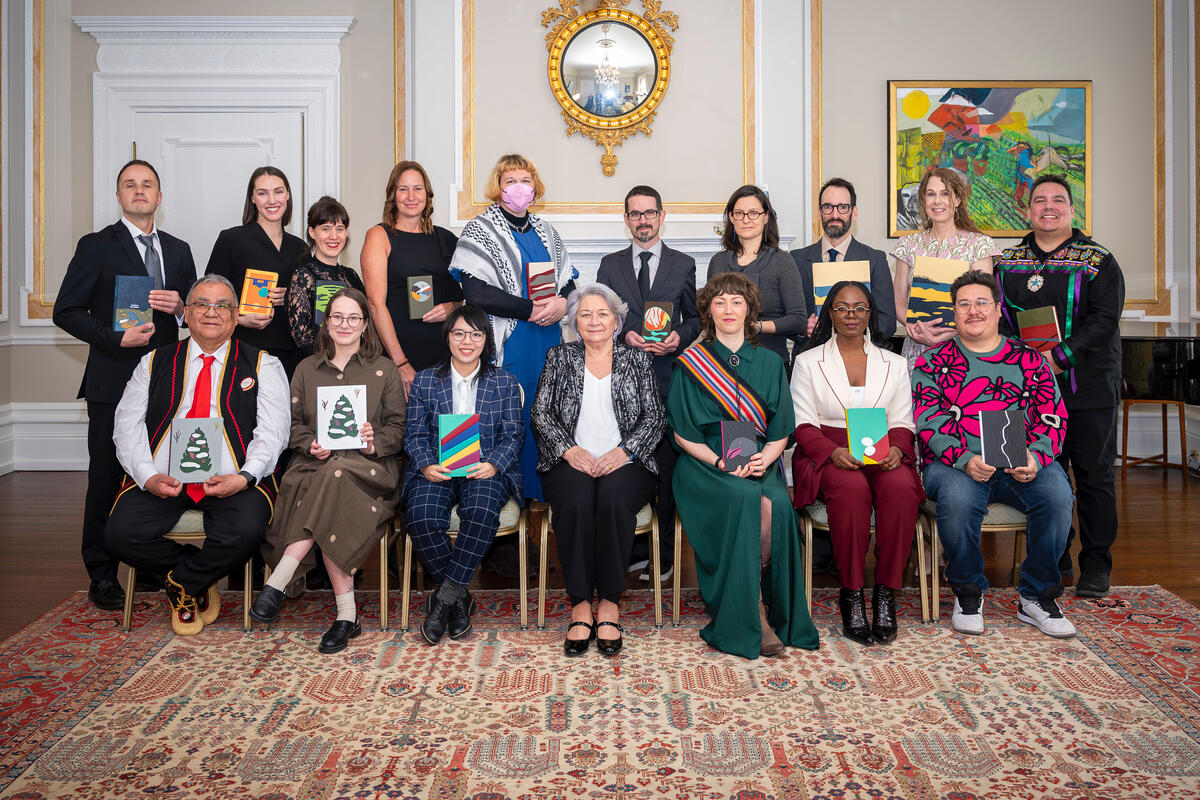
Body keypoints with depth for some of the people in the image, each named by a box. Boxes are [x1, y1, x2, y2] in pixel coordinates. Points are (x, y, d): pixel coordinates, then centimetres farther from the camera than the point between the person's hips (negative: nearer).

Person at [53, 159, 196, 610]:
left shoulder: (178, 250, 16)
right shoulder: (96, 247, 3)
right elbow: (66, 311, -1)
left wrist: (180, 306, -5)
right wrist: (117, 338, -14)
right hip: (113, 382, -3)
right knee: (107, 477, 1)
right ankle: (102, 576, 12)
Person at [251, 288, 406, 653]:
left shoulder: (383, 370, 14)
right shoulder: (307, 369, 19)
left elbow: (397, 426, 9)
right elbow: (293, 424, 14)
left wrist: (374, 444, -12)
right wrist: (311, 445, -8)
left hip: (367, 467, -1)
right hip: (316, 464, 1)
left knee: (334, 476, -37)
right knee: (332, 507, -34)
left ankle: (278, 581, -33)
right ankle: (347, 613, -30)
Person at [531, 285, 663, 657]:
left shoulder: (637, 359, 16)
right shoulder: (559, 357, 16)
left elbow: (654, 417, 7)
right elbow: (541, 413, 7)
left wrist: (624, 451, -11)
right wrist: (569, 449, -10)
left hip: (623, 462, 0)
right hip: (571, 462, 0)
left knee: (613, 498, -34)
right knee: (576, 502, -33)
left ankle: (610, 603, -24)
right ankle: (580, 606, -25)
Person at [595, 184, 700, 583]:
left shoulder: (684, 264, 12)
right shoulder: (610, 265, 13)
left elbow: (695, 317, 13)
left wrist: (679, 336, -7)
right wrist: (624, 335, -7)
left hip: (668, 375, -1)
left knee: (666, 467, -1)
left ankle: (664, 553, 8)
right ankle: (635, 550, 11)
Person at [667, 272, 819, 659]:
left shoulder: (770, 364, 13)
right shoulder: (690, 363, 6)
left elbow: (781, 431, 10)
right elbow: (682, 433, 1)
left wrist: (763, 459, -11)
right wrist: (722, 462, -14)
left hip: (760, 463, 2)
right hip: (705, 464, -2)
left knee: (777, 504, -30)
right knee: (748, 499, -32)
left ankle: (766, 607, -16)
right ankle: (752, 613, -22)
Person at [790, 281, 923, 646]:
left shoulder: (895, 364, 18)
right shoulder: (808, 362, 11)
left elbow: (902, 423, 11)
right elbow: (804, 425, 2)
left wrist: (895, 449, -13)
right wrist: (834, 452, -17)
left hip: (884, 455, 2)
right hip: (827, 453, -2)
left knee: (901, 487, -33)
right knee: (851, 488, -36)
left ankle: (886, 594, -22)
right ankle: (852, 595, -25)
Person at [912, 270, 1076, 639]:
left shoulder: (1029, 360, 16)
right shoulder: (933, 362, 10)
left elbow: (1053, 418, 8)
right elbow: (929, 421, -2)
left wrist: (1035, 457, -14)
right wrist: (965, 460, -19)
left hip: (1022, 465, 2)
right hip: (956, 462, -2)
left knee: (1057, 493, -28)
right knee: (957, 497, -35)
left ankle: (1035, 597, -7)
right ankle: (968, 593, -8)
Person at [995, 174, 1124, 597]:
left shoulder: (1098, 261, 1)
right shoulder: (1006, 262, 11)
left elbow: (1104, 319, -9)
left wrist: (1059, 356, -19)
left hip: (1089, 387, -2)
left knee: (1094, 474, 2)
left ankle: (1096, 565, 13)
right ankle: (1055, 558, 20)